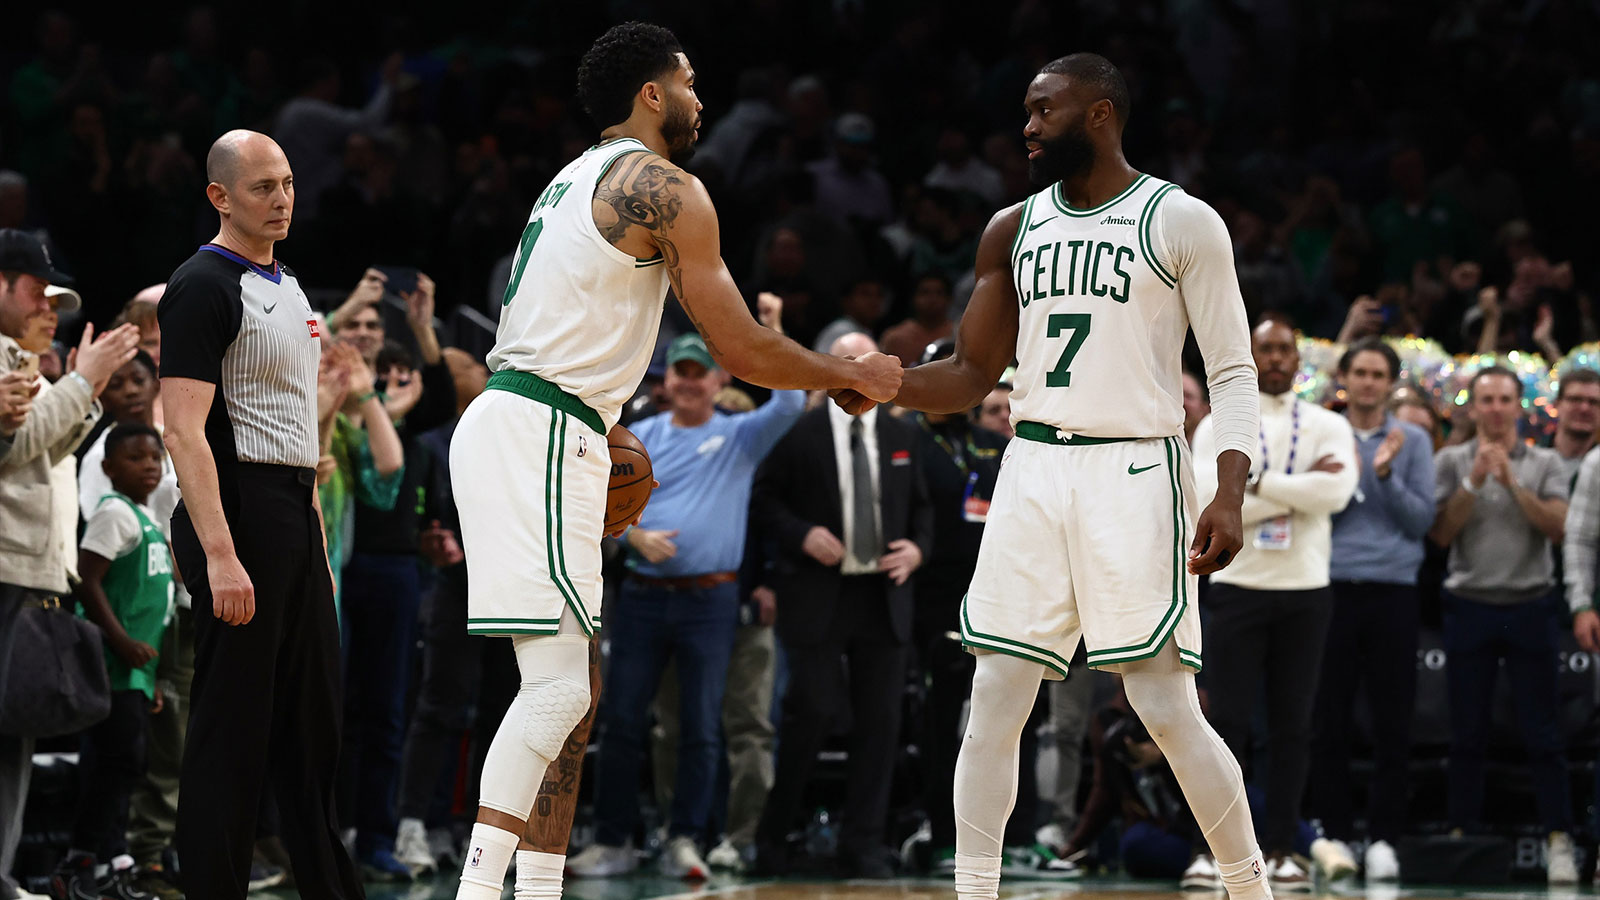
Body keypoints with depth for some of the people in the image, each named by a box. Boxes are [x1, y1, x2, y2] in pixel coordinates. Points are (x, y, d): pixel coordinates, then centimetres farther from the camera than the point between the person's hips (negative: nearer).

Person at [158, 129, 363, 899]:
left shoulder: (286, 287, 18)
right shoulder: (204, 287, -11)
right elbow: (185, 433, -19)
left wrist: (315, 533, 20)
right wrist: (219, 555, -26)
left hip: (295, 516, 9)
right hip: (238, 511, -9)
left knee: (311, 718, 13)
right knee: (233, 723, -7)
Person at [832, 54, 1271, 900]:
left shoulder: (1182, 222, -4)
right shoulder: (1014, 229, 12)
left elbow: (1233, 371, -5)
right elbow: (971, 375, 15)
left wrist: (1231, 491, -18)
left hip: (1134, 472, -5)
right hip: (1033, 470, 5)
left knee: (1167, 709, -7)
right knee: (994, 700, -2)